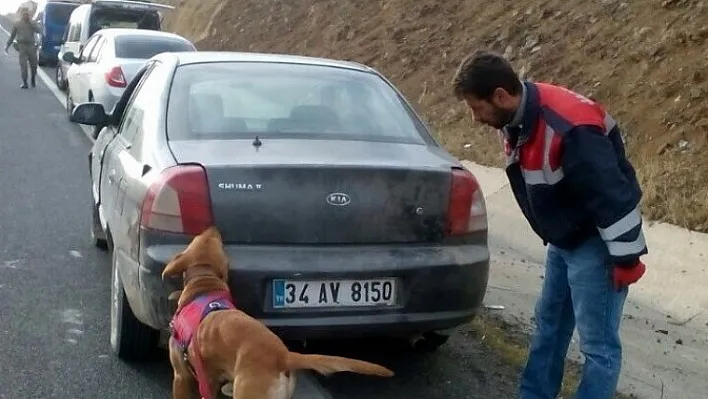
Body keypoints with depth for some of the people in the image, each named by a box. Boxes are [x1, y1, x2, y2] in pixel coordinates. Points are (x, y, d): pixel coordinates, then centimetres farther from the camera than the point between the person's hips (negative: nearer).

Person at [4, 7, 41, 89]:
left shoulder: (32, 24, 13)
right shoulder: (17, 24, 11)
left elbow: (39, 31, -3)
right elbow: (12, 36, 15)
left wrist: (31, 22, -7)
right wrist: (7, 46, 11)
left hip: (31, 46, 1)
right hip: (22, 46, -1)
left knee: (33, 64, 2)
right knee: (23, 65, -10)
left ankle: (33, 80, 24)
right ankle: (24, 83, -8)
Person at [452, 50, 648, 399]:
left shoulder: (569, 128, -32)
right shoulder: (516, 120, -2)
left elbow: (613, 196, -27)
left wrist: (626, 258, -20)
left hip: (595, 243, -9)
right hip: (563, 240, 10)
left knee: (598, 343, -3)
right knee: (548, 325, 18)